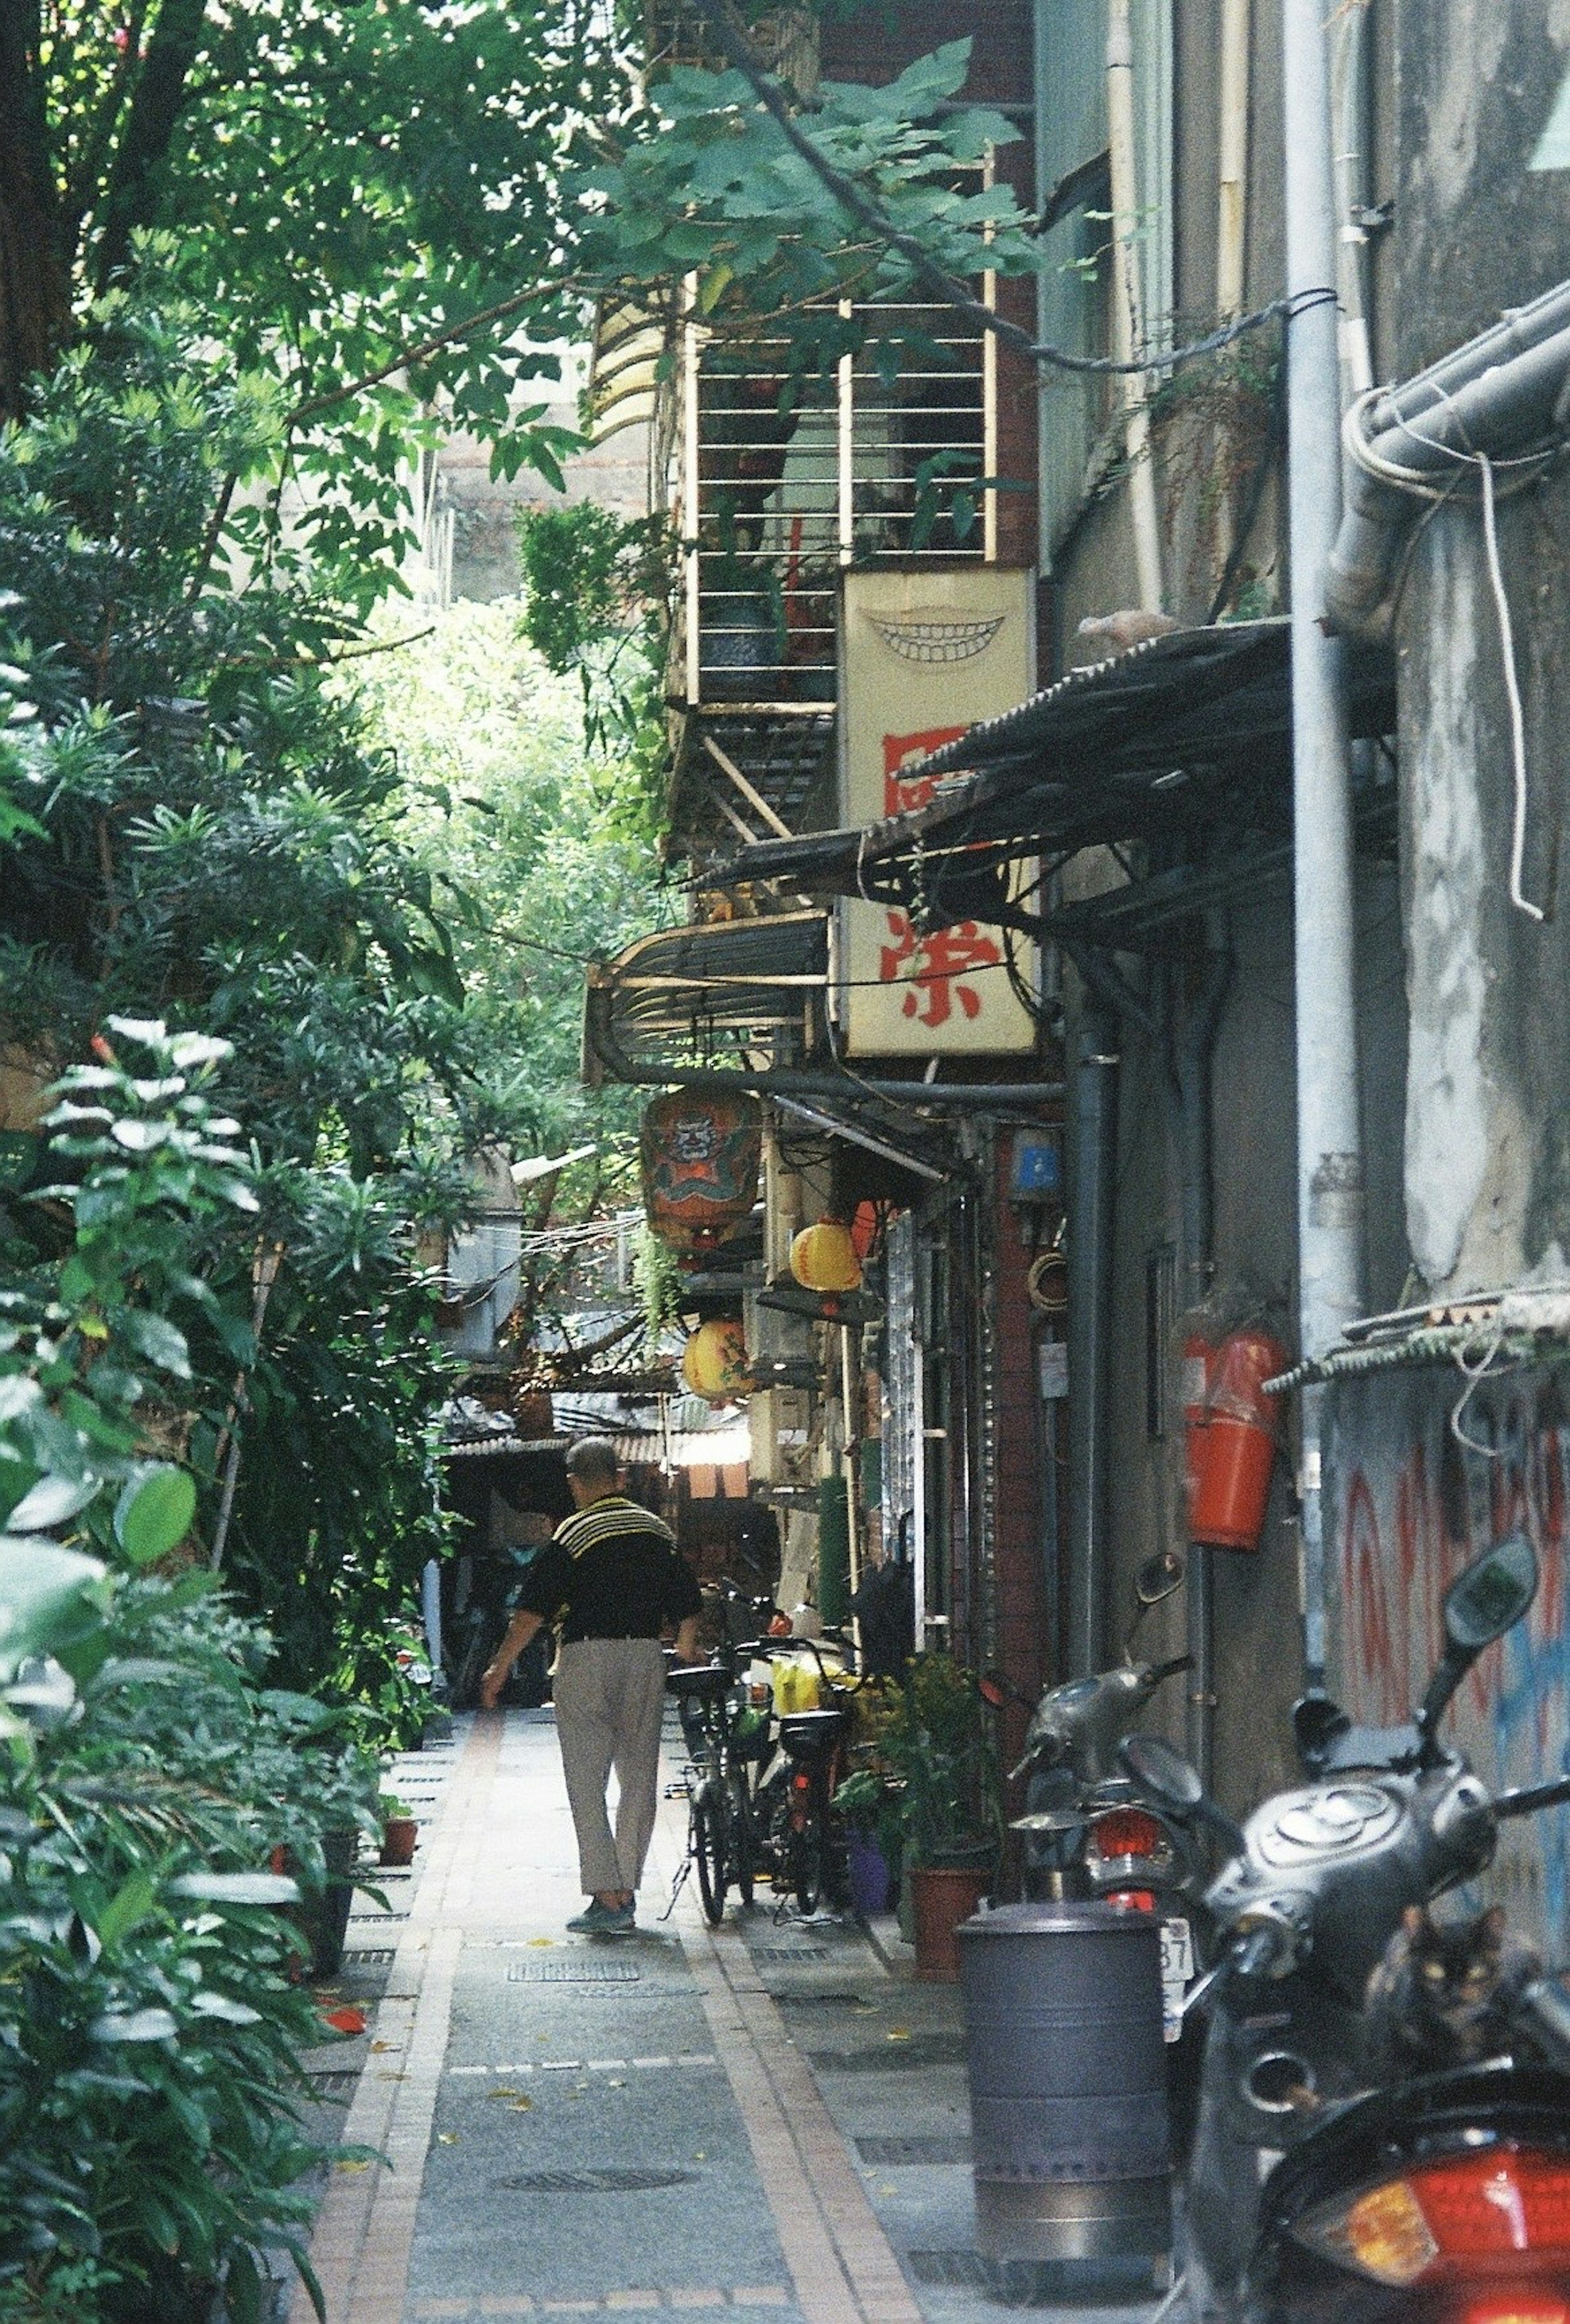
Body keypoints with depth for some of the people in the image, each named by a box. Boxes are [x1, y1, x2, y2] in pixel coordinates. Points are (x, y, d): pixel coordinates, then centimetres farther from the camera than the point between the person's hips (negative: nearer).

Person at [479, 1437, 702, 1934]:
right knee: (639, 1780, 11)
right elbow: (687, 1607, 15)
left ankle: (607, 1897, -8)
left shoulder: (574, 1534, -7)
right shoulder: (659, 1532, 9)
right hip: (646, 1657, 5)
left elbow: (533, 1611, -10)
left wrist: (500, 1666, -1)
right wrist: (687, 1651, 35)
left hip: (589, 1656, -4)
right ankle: (626, 1893, 12)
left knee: (587, 1785, -1)